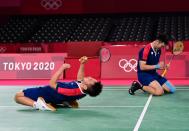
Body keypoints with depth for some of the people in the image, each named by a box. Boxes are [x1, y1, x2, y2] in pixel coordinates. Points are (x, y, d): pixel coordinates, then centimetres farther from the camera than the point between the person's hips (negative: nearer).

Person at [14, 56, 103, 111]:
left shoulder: (72, 90, -44)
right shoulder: (85, 91, -22)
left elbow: (52, 83, -32)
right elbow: (80, 79, 3)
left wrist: (62, 68, -29)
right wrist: (82, 64, -9)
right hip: (56, 99, 8)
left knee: (18, 96, -9)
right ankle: (66, 102, 11)